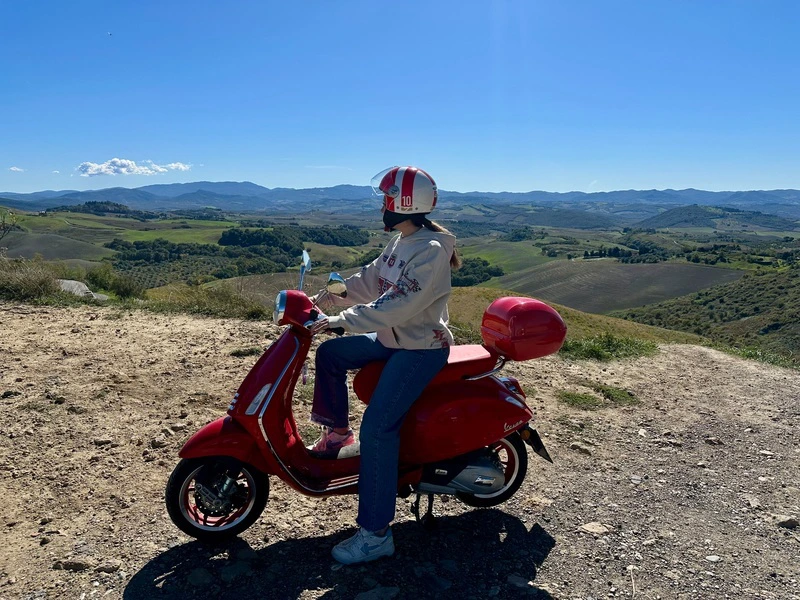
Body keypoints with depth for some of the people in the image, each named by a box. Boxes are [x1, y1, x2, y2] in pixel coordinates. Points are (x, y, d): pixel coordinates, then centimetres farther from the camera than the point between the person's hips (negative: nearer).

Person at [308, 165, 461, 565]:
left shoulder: (431, 250, -23)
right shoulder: (402, 241, 8)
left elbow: (398, 305, -30)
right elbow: (370, 281, 13)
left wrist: (341, 320, -30)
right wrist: (327, 296, 3)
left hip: (422, 349, -10)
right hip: (393, 340, 10)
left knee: (377, 427, -18)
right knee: (330, 353, 12)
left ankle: (376, 534, -9)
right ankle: (337, 432, 26)